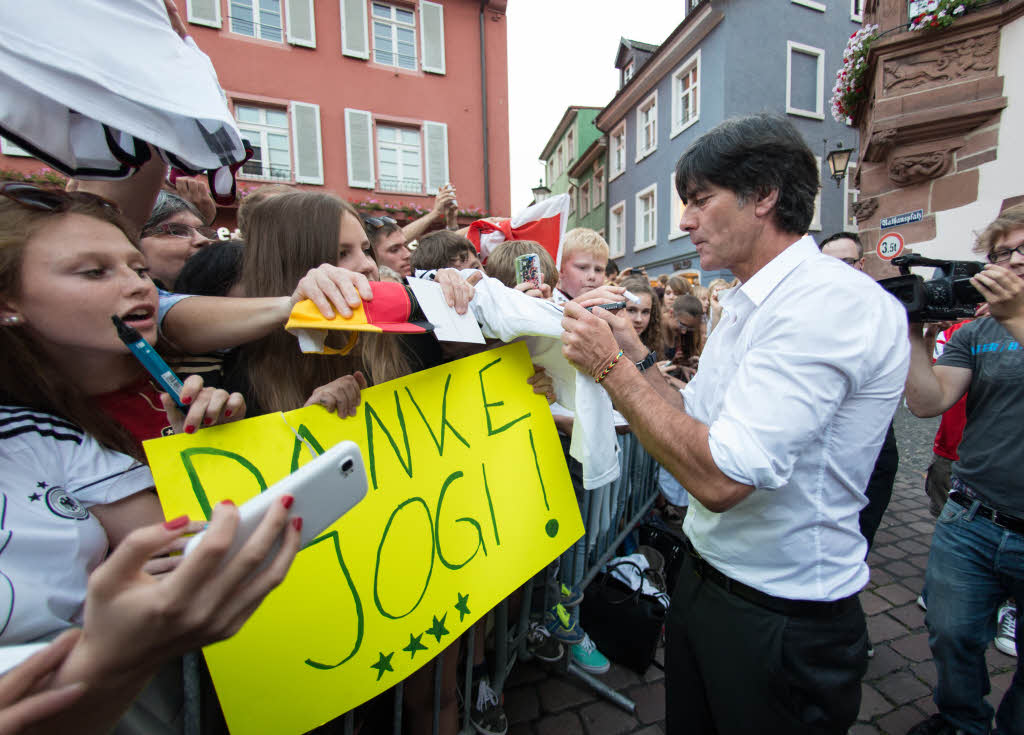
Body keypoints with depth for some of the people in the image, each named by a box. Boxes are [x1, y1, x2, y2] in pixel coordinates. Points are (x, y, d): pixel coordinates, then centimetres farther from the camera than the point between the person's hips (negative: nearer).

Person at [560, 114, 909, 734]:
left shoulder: (834, 302, -25)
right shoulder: (744, 303, 6)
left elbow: (721, 476, -33)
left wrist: (611, 366, -25)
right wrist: (635, 354, -2)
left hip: (783, 622, -8)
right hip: (704, 578, 8)